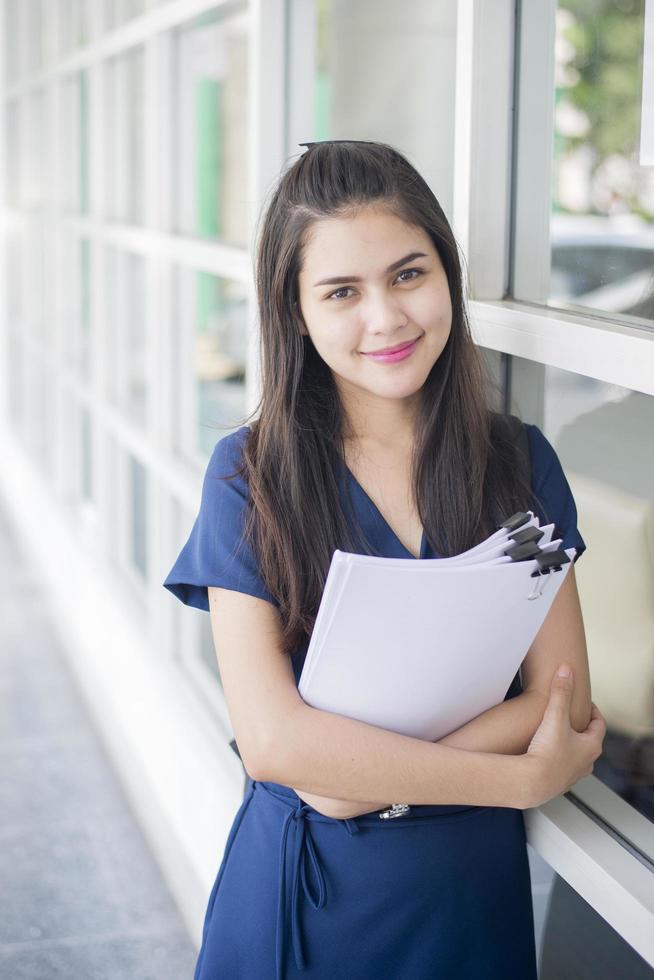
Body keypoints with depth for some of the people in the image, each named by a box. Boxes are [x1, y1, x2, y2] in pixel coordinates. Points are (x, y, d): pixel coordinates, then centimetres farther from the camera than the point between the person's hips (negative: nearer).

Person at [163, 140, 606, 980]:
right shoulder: (249, 474, -11)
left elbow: (563, 700, -7)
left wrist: (365, 773, -21)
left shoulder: (520, 463, -4)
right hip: (305, 881, -2)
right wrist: (527, 779, -16)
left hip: (474, 881, 2)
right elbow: (271, 737, -19)